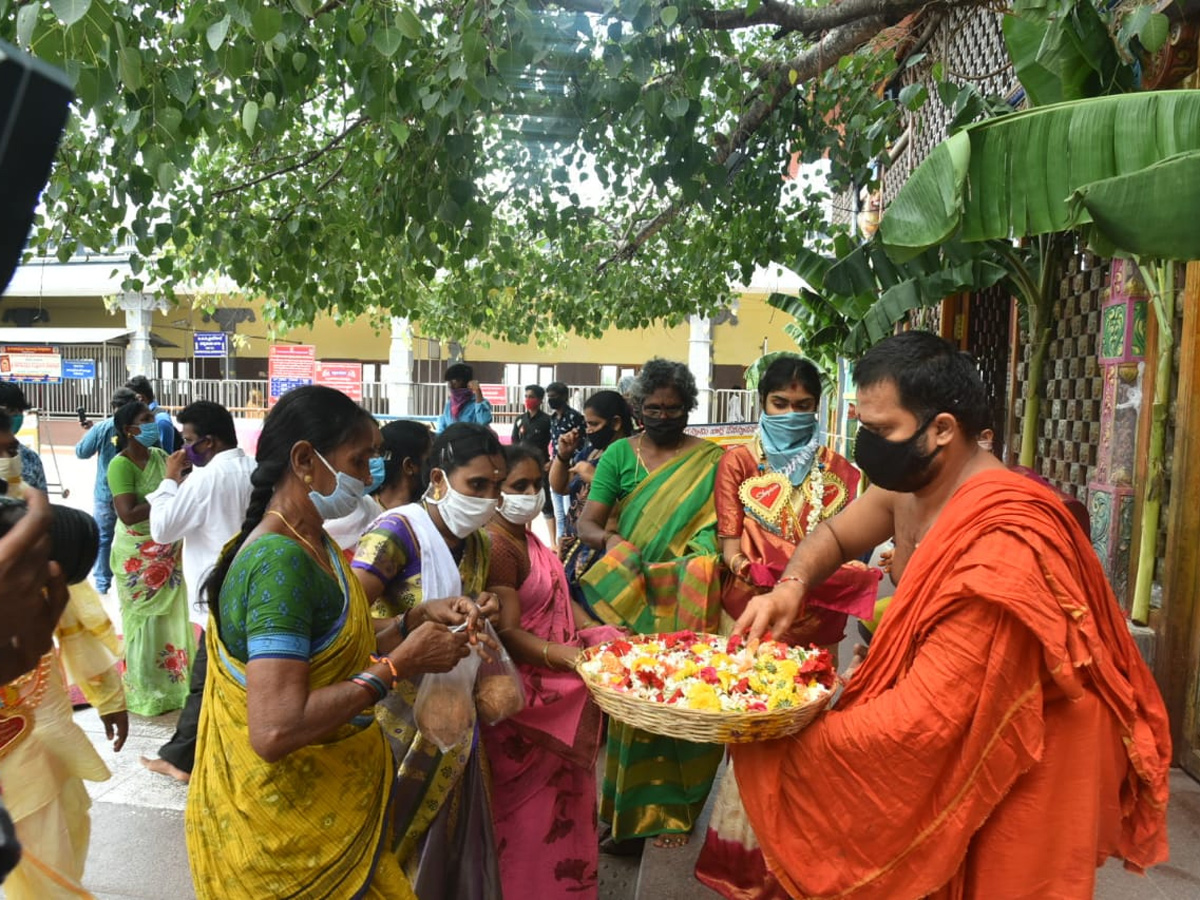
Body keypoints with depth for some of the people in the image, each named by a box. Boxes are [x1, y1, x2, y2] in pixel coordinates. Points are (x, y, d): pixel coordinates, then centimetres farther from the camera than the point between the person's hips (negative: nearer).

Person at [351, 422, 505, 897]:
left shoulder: (479, 543, 4)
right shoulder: (396, 531, -20)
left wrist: (482, 612, -5)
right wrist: (422, 615, -40)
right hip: (402, 723, -6)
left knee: (453, 842, 19)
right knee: (397, 848, 11)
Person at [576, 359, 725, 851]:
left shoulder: (710, 459, 3)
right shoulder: (619, 455, 5)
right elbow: (586, 523, -1)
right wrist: (609, 540, -23)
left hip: (686, 607, -1)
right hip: (631, 603, 1)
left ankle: (668, 807, 21)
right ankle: (634, 807, 23)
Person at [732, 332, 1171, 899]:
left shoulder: (999, 548, -32)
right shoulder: (908, 486, -8)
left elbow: (921, 719, -32)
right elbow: (834, 535, 11)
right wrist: (792, 586, -11)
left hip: (1031, 761, -7)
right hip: (963, 736, 7)